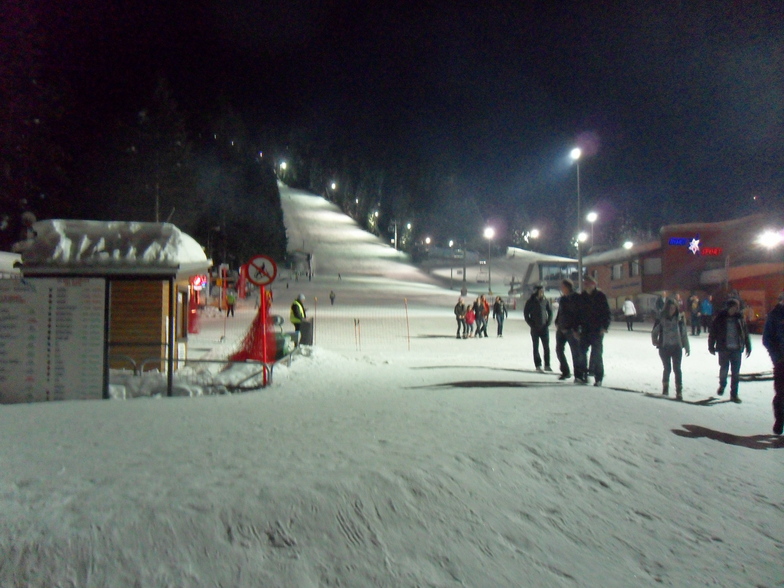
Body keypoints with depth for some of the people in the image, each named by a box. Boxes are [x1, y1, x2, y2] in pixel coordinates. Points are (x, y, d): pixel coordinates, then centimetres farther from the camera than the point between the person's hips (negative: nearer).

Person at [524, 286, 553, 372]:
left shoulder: (545, 301, 2)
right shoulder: (530, 301, -4)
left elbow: (550, 312, 10)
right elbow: (526, 314, -1)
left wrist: (548, 323, -1)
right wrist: (532, 325, -8)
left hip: (544, 328, 2)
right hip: (535, 329, -2)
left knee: (546, 347, 1)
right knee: (536, 348, 3)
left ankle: (547, 365, 8)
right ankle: (538, 365, 8)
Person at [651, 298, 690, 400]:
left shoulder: (679, 319, 1)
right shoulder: (661, 319, -3)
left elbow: (684, 334, 6)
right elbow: (654, 332, 8)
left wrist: (687, 347, 6)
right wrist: (656, 342, -3)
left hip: (677, 347, 0)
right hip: (664, 348, 0)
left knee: (677, 369, -4)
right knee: (667, 368, 7)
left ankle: (679, 391, -1)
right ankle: (665, 387, 29)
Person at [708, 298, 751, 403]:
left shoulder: (740, 318, 4)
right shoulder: (720, 318, -4)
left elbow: (745, 334, 10)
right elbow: (712, 333, -2)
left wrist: (748, 347, 9)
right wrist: (711, 346, -3)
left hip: (737, 349, 2)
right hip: (724, 349, -2)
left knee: (736, 372, 3)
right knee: (724, 369, 7)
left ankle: (734, 394, 11)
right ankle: (722, 385, 36)